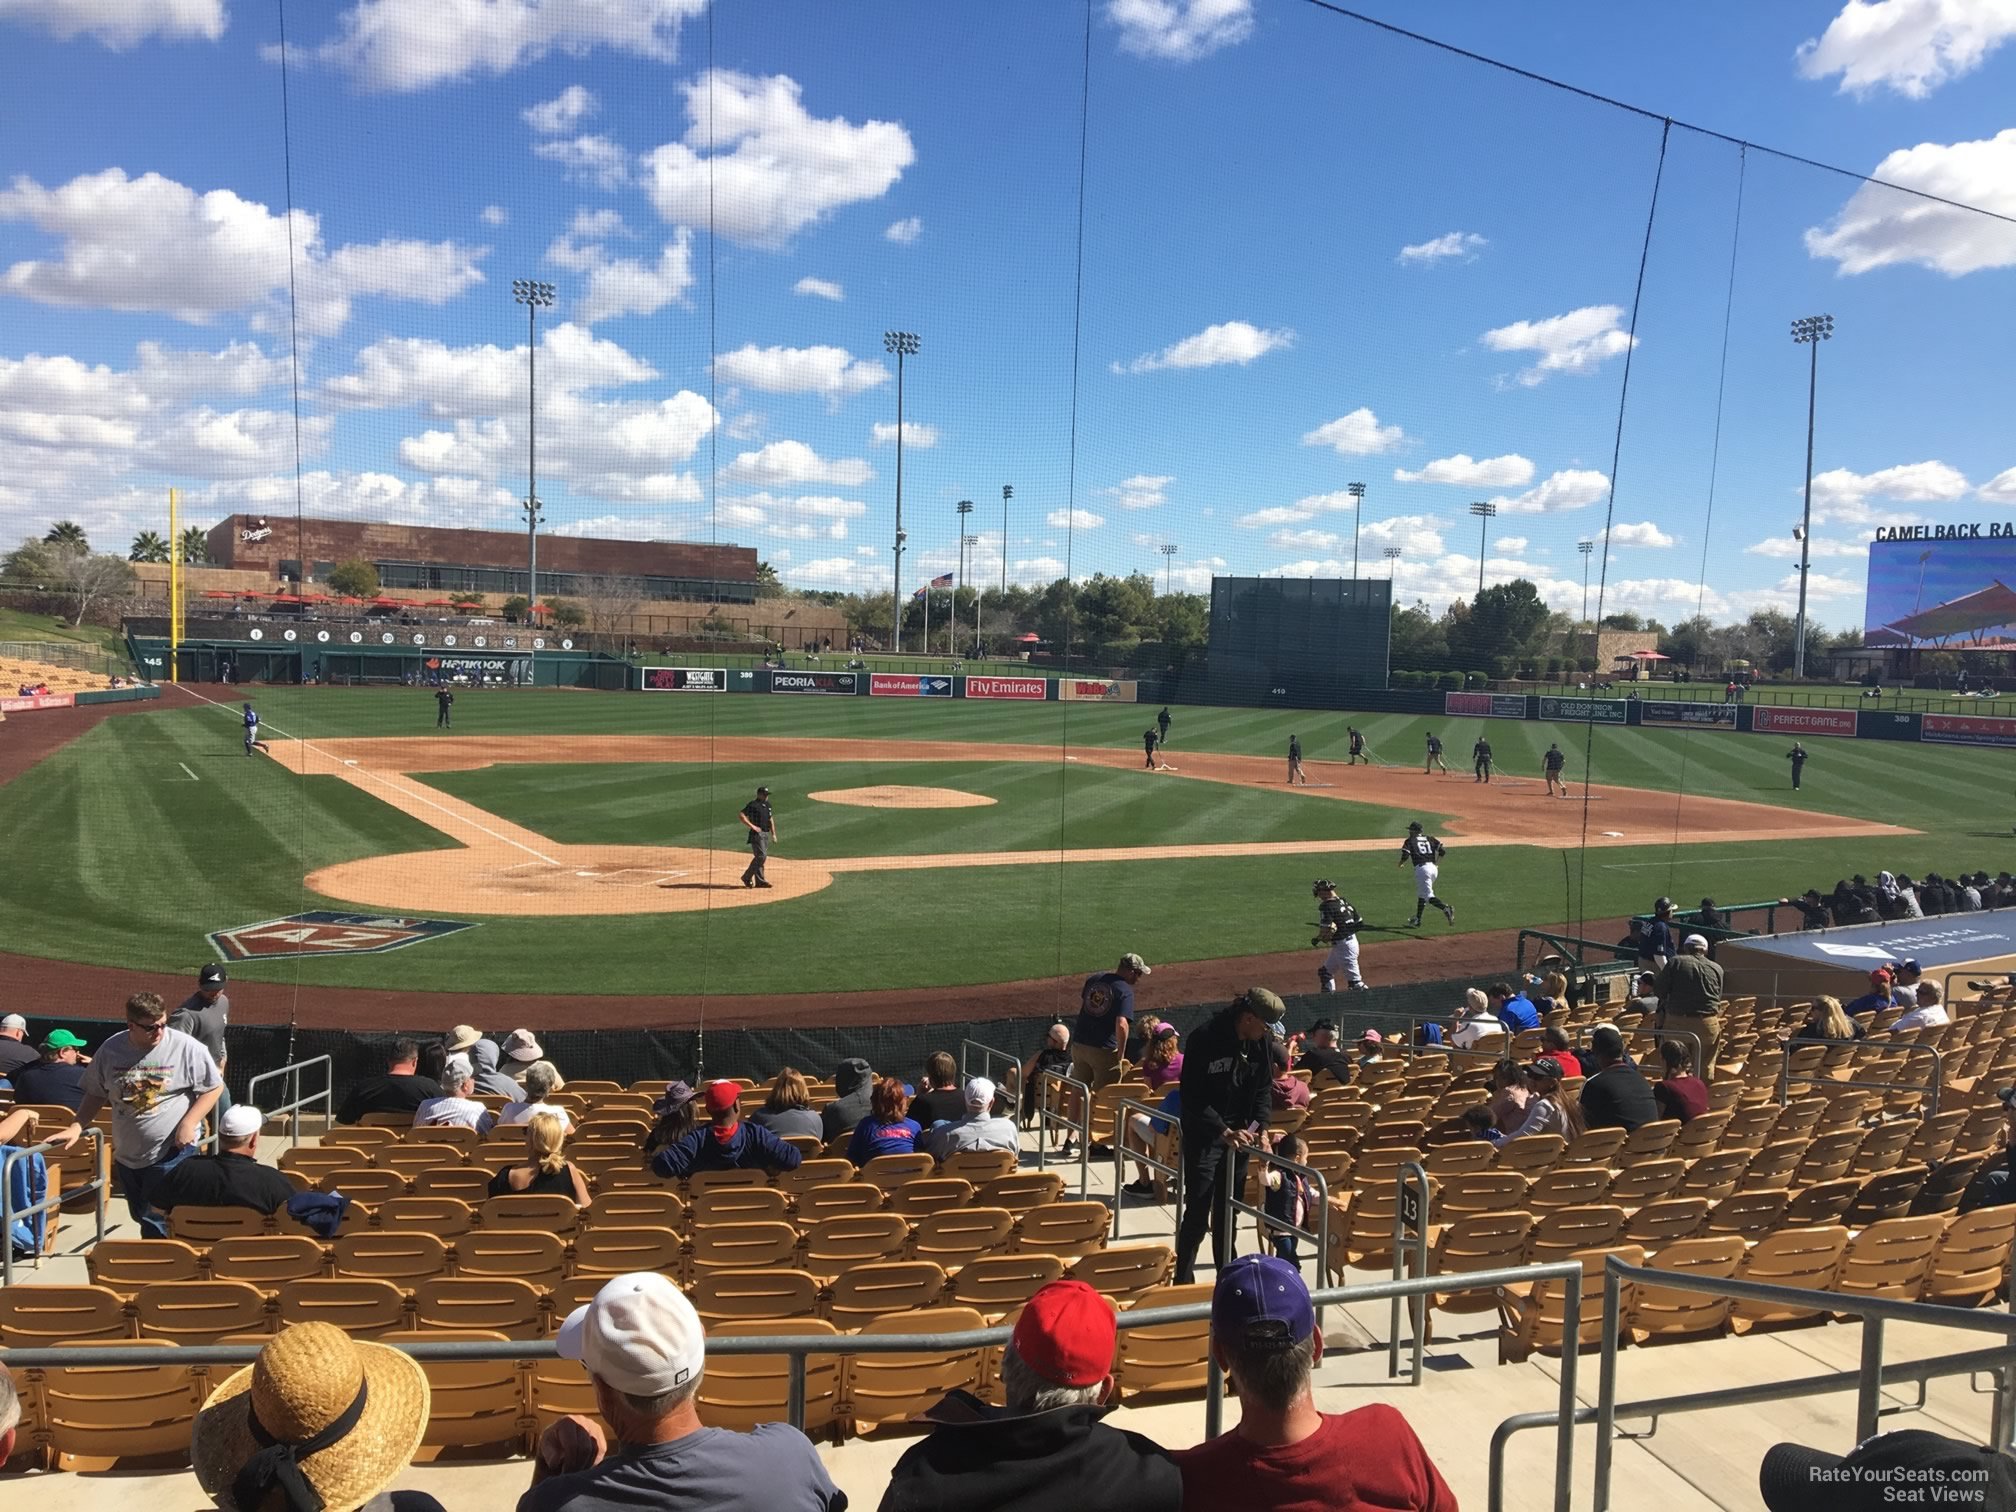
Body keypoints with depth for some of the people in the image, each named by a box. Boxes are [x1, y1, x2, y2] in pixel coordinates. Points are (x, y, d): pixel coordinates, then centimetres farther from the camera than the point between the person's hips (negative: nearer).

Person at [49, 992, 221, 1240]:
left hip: (171, 1151, -5)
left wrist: (188, 1123, -16)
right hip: (127, 1154, 5)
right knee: (141, 1217, 17)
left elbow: (214, 1087, -7)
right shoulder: (111, 1049, -1)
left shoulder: (186, 1047, -14)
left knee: (157, 1220, -8)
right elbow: (96, 1093, 13)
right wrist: (77, 1127, 1)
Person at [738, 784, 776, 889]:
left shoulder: (767, 805, 15)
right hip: (757, 834, -8)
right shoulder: (753, 804, -10)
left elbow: (771, 820, 23)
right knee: (761, 856, -14)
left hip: (766, 834, 8)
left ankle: (759, 881, 12)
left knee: (761, 857, 8)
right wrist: (752, 826, -21)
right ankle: (747, 877, -3)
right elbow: (741, 815, -18)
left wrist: (773, 834, 18)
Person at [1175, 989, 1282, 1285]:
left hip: (1238, 1135, 6)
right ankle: (1183, 1281, 6)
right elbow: (1193, 1098, -21)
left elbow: (1264, 1087, 7)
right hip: (1204, 1136, -6)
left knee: (1228, 1213, 16)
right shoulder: (1205, 1040, -22)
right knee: (1197, 1213, -5)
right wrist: (1224, 1131, -26)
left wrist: (1260, 1124, -9)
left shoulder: (1259, 1043, -3)